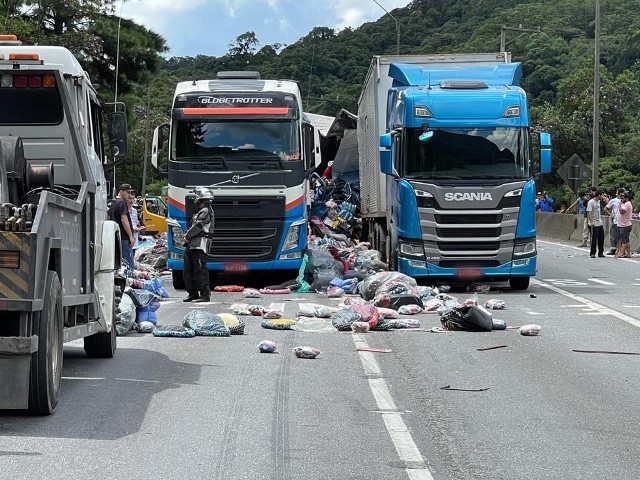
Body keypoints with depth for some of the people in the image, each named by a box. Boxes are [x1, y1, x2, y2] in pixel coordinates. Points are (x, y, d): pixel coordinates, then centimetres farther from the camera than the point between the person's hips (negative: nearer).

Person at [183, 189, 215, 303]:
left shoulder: (206, 211, -9)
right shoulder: (200, 211, 23)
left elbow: (197, 226, -15)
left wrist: (187, 235, -5)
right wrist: (188, 236, 5)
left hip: (199, 246, -11)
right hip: (191, 245, 11)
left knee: (200, 270, -12)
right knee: (188, 271, 11)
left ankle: (205, 294, -12)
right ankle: (193, 293, 16)